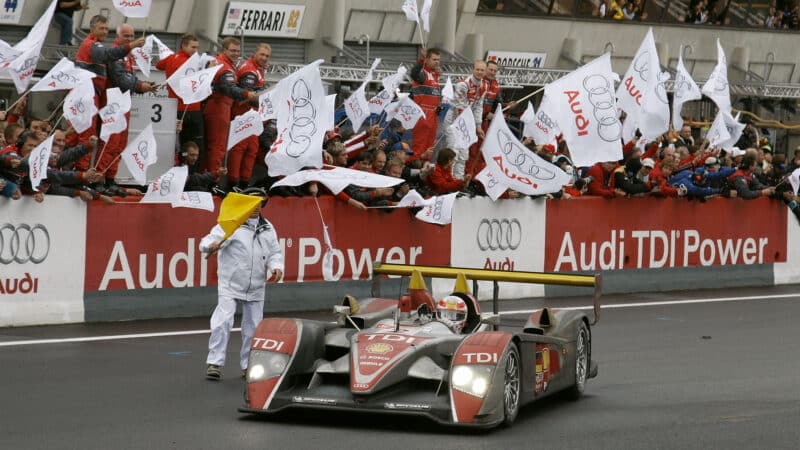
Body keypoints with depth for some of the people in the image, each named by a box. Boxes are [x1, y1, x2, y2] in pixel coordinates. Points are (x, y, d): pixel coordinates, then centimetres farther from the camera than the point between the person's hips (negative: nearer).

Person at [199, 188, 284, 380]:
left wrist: (277, 267, -5)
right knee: (223, 321, -17)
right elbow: (207, 241, -13)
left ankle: (248, 365, 21)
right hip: (230, 285, -5)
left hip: (256, 288, 5)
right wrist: (211, 246, -37)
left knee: (253, 326, 9)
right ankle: (215, 363, -12)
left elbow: (275, 252, 16)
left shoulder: (268, 228, 13)